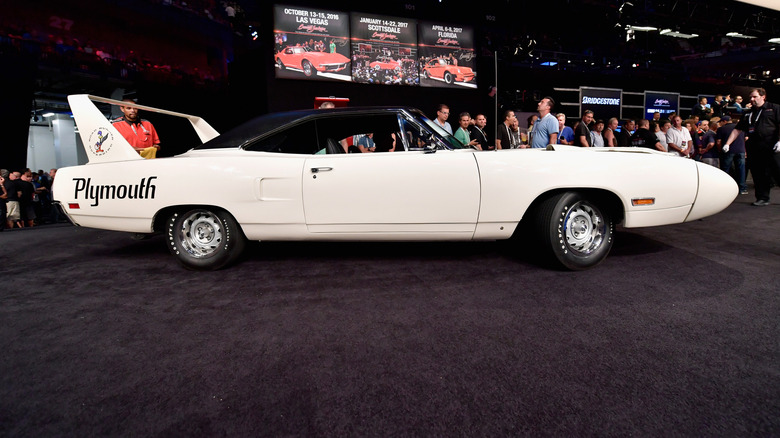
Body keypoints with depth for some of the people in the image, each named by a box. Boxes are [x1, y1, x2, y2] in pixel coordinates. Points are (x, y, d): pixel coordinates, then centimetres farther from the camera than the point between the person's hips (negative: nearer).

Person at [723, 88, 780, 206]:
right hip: (753, 148, 4)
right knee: (758, 174, 5)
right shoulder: (748, 114, 20)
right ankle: (762, 198, 12)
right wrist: (727, 144, 7)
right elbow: (737, 130, 18)